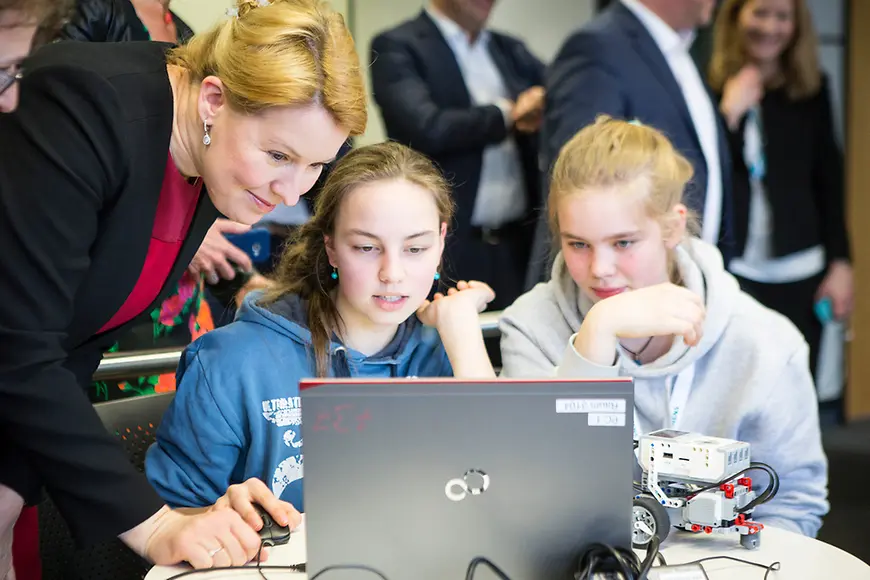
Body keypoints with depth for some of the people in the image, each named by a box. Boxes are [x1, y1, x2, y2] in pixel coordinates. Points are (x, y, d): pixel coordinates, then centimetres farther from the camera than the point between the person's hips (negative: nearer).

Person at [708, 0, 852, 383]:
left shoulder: (812, 89, 7)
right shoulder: (708, 86, -1)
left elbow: (828, 179, 10)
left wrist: (840, 262, 6)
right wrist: (730, 111, -14)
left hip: (799, 272, 3)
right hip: (727, 270, -2)